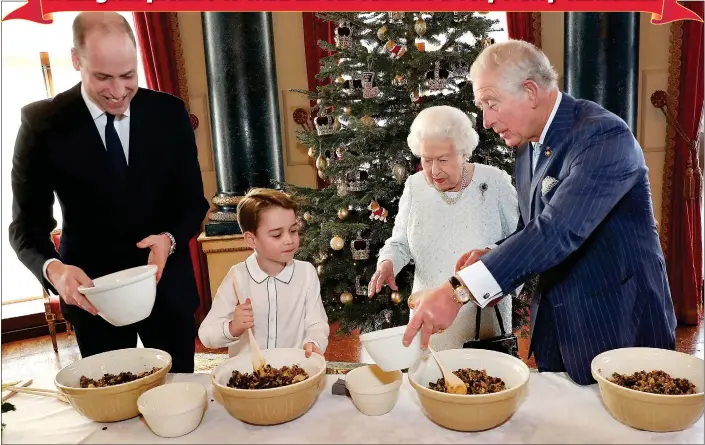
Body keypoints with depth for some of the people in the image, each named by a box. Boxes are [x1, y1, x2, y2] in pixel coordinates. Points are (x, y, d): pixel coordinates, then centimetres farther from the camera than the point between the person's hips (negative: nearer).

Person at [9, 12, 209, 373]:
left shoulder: (169, 112, -5)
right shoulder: (42, 123, -10)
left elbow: (193, 201, -1)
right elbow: (27, 225, -6)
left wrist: (170, 239, -21)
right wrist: (53, 269, -26)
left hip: (168, 285, 2)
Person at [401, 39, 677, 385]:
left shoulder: (603, 135, -21)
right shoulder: (528, 148, 6)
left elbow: (559, 230, -33)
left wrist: (459, 290, -38)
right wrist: (491, 258, -8)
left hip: (618, 327, -7)